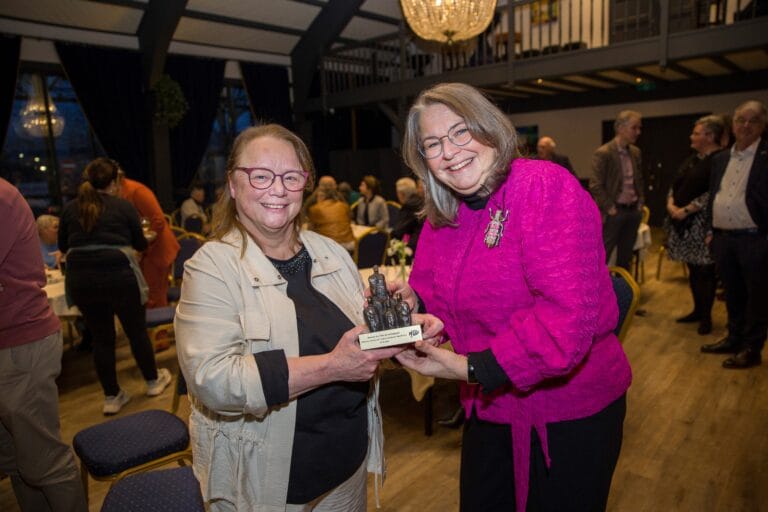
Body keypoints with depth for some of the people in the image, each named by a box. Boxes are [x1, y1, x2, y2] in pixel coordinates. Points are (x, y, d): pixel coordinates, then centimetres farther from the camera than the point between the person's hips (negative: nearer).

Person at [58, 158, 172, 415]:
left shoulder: (70, 208, 6)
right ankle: (153, 381, 31)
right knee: (137, 330, 14)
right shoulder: (123, 206, -2)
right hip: (118, 275, -3)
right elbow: (140, 244, 6)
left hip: (80, 279, 3)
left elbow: (63, 246, 15)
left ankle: (112, 396, 22)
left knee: (101, 337, 13)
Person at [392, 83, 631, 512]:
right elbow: (437, 294, 9)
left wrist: (471, 369, -29)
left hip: (570, 414, -6)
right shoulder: (441, 218, 0)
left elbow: (567, 315, -29)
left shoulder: (547, 187, -22)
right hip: (489, 408, 6)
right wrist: (412, 299, -14)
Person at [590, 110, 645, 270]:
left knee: (625, 257, 14)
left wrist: (640, 203, 10)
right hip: (614, 212, -7)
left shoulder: (636, 152, 9)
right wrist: (610, 208, -15)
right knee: (601, 256, -1)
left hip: (633, 211, 7)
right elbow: (595, 186, -16)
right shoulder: (603, 153, -14)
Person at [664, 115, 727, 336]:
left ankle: (706, 316, 12)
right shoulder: (692, 159, 15)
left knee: (705, 270, 0)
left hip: (703, 223, -8)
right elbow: (675, 185, 16)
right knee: (693, 269, 14)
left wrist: (686, 210, -19)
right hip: (684, 222, 8)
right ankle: (697, 310, 26)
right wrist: (671, 204, -2)